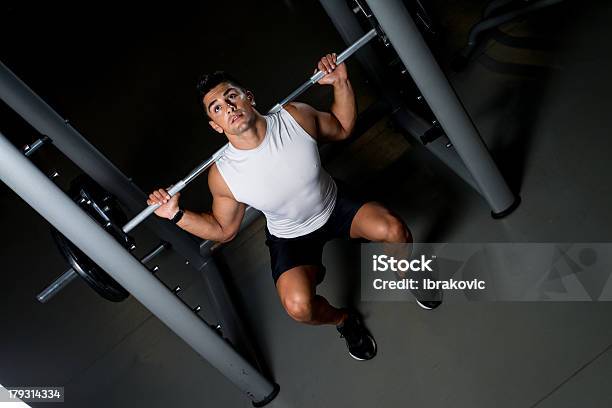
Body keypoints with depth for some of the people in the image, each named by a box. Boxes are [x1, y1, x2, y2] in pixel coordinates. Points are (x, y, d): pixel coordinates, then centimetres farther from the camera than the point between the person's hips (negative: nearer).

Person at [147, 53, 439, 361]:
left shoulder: (296, 117, -21)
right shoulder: (222, 175, -24)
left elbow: (342, 128, 0)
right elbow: (224, 230, -6)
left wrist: (341, 83, -14)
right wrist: (176, 214, -20)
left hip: (335, 204, 2)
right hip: (290, 237, -1)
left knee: (394, 230, -26)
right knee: (298, 306, -27)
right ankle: (344, 320, 11)